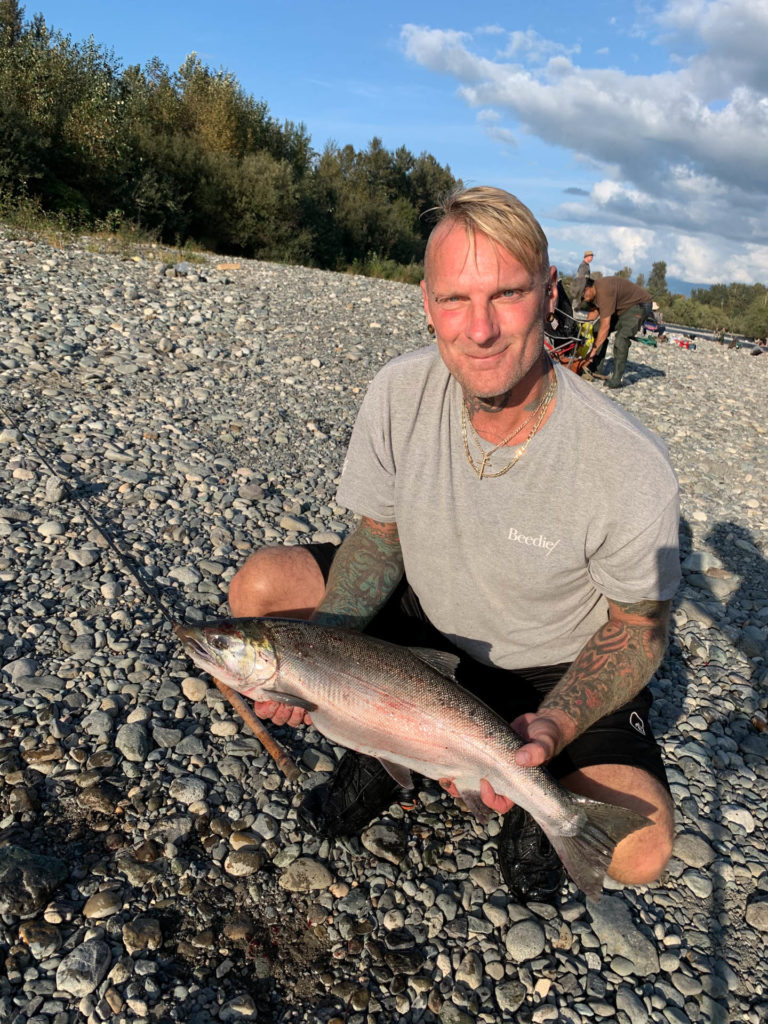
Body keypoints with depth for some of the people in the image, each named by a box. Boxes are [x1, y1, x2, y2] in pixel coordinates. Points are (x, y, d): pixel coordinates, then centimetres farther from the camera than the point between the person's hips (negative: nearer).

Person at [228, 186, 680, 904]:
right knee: (262, 585, -14)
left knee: (638, 849, -25)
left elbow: (638, 630, -13)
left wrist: (551, 730, -29)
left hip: (556, 670, -2)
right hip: (426, 616, 3)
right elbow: (379, 536, -7)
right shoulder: (399, 393, -19)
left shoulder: (630, 469, -29)